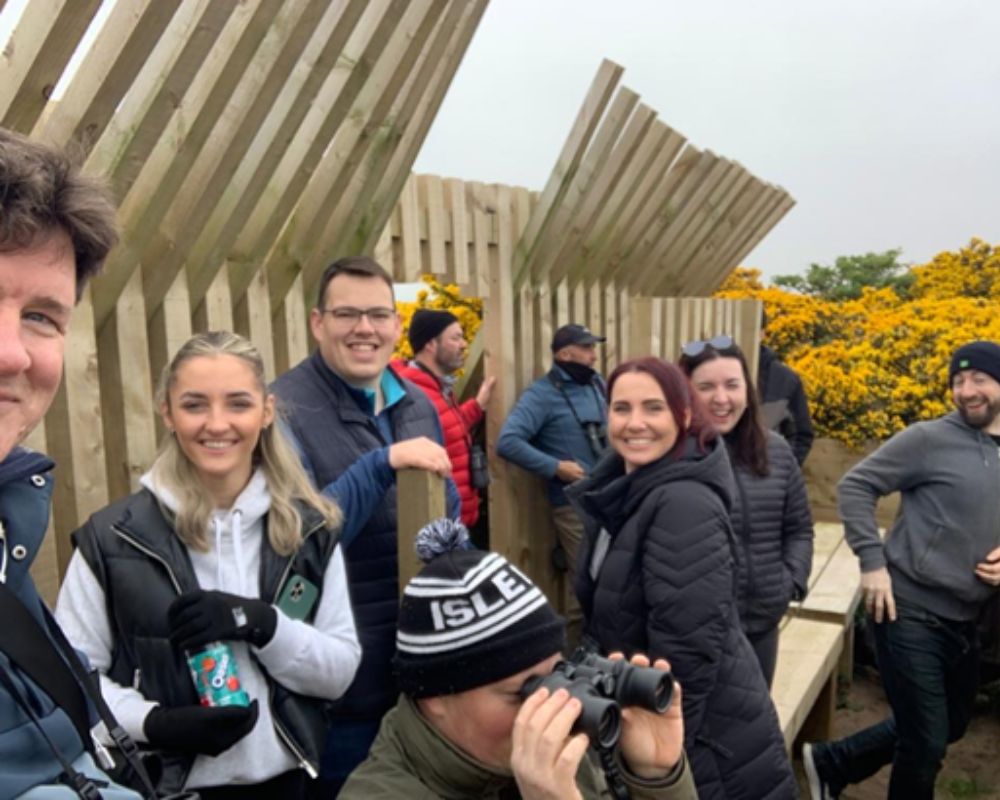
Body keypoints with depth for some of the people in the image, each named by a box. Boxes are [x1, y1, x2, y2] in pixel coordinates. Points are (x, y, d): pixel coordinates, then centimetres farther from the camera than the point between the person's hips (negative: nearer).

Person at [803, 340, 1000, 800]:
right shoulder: (929, 439, -10)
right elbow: (854, 487, -10)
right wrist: (873, 562, -17)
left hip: (963, 621, 7)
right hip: (910, 612, -7)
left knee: (949, 727, 21)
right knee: (927, 743, 0)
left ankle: (831, 763, 35)